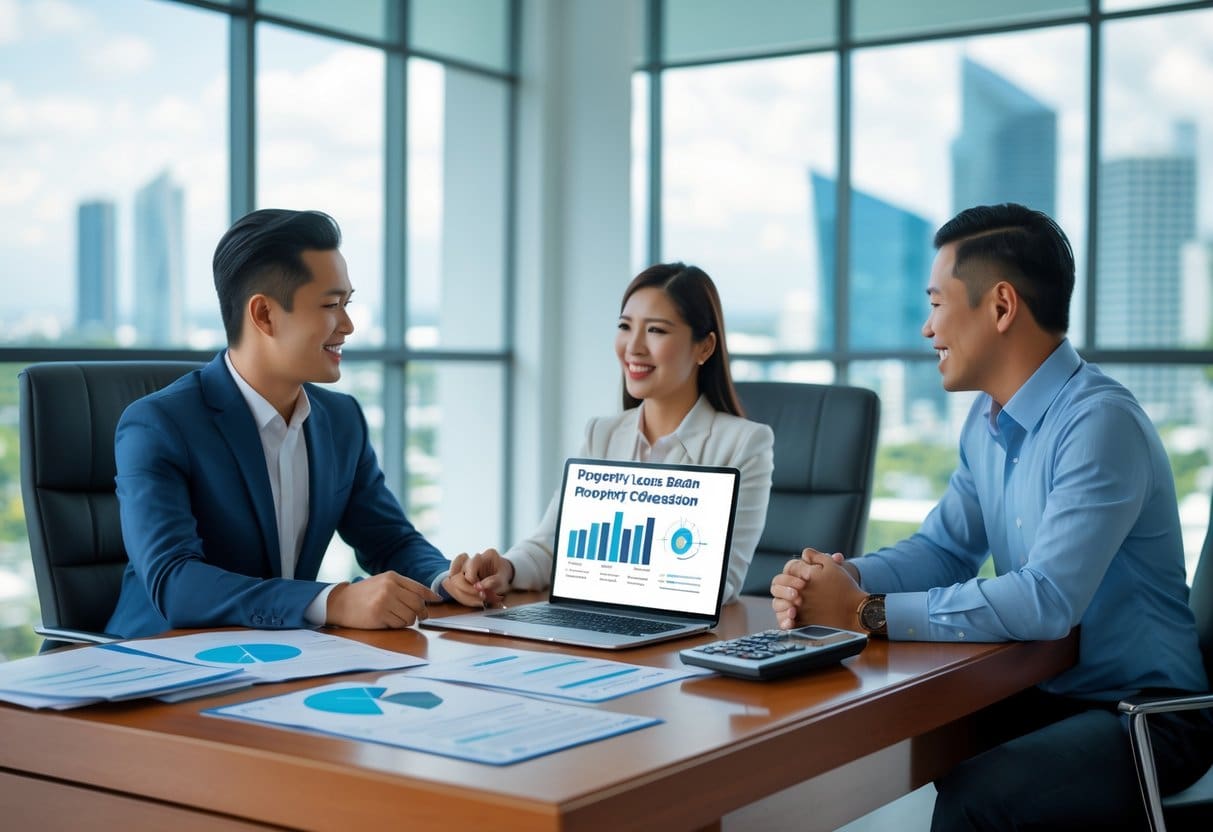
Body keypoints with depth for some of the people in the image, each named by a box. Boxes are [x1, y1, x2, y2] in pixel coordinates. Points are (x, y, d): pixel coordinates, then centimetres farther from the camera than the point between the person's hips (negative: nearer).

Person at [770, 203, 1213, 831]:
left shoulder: (1100, 424, -21)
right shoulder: (988, 422, 8)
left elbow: (1046, 601, -30)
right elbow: (942, 548, 11)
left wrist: (867, 612, -27)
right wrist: (845, 578, -11)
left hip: (1145, 712, -7)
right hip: (1040, 696, 8)